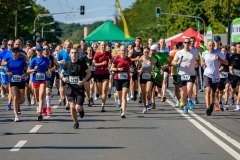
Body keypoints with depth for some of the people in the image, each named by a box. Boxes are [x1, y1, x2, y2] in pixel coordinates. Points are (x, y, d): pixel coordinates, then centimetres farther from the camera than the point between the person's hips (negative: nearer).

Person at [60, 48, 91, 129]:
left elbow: (89, 73, 3)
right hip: (70, 88, 2)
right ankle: (76, 122, 18)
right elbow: (62, 73, 16)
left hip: (80, 88, -2)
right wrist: (63, 78, -7)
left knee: (78, 108, -10)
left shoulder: (82, 64, -5)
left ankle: (81, 109, 27)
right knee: (72, 107, -2)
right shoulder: (67, 64, 2)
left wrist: (83, 81, -12)